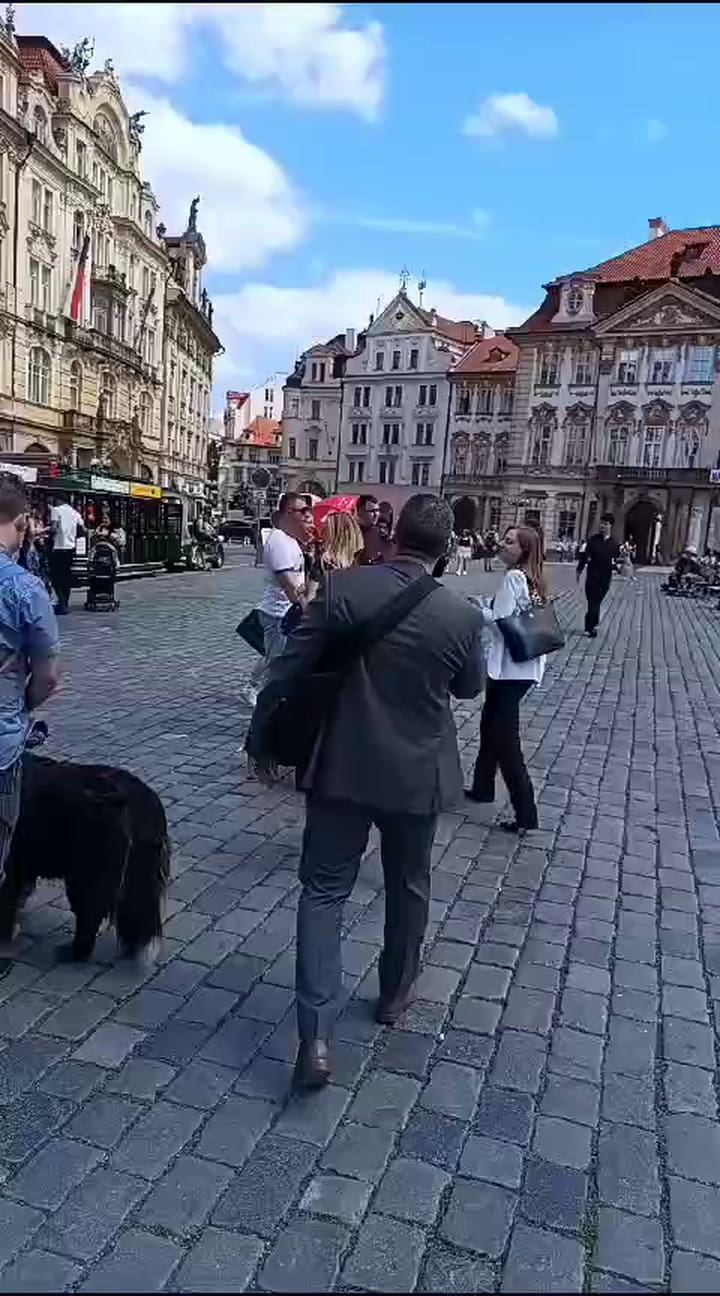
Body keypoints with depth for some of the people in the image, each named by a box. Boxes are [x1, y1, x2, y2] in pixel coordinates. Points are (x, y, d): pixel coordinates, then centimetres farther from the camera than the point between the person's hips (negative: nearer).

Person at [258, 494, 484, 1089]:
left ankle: (317, 1035, 1)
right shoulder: (463, 614, -12)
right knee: (408, 887, 22)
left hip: (343, 767, 0)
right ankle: (395, 993, 41)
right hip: (418, 774, 1)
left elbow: (288, 670, -12)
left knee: (324, 890, 8)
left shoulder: (343, 589, -13)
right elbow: (470, 687, 6)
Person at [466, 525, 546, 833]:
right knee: (490, 725, 23)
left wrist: (478, 610, -3)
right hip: (525, 665, 10)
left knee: (505, 739, -5)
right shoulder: (534, 579, 11)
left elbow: (499, 622, -19)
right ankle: (483, 787, 37)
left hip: (509, 667, -10)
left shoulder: (513, 577, -16)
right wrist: (488, 607, 12)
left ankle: (526, 815, -2)